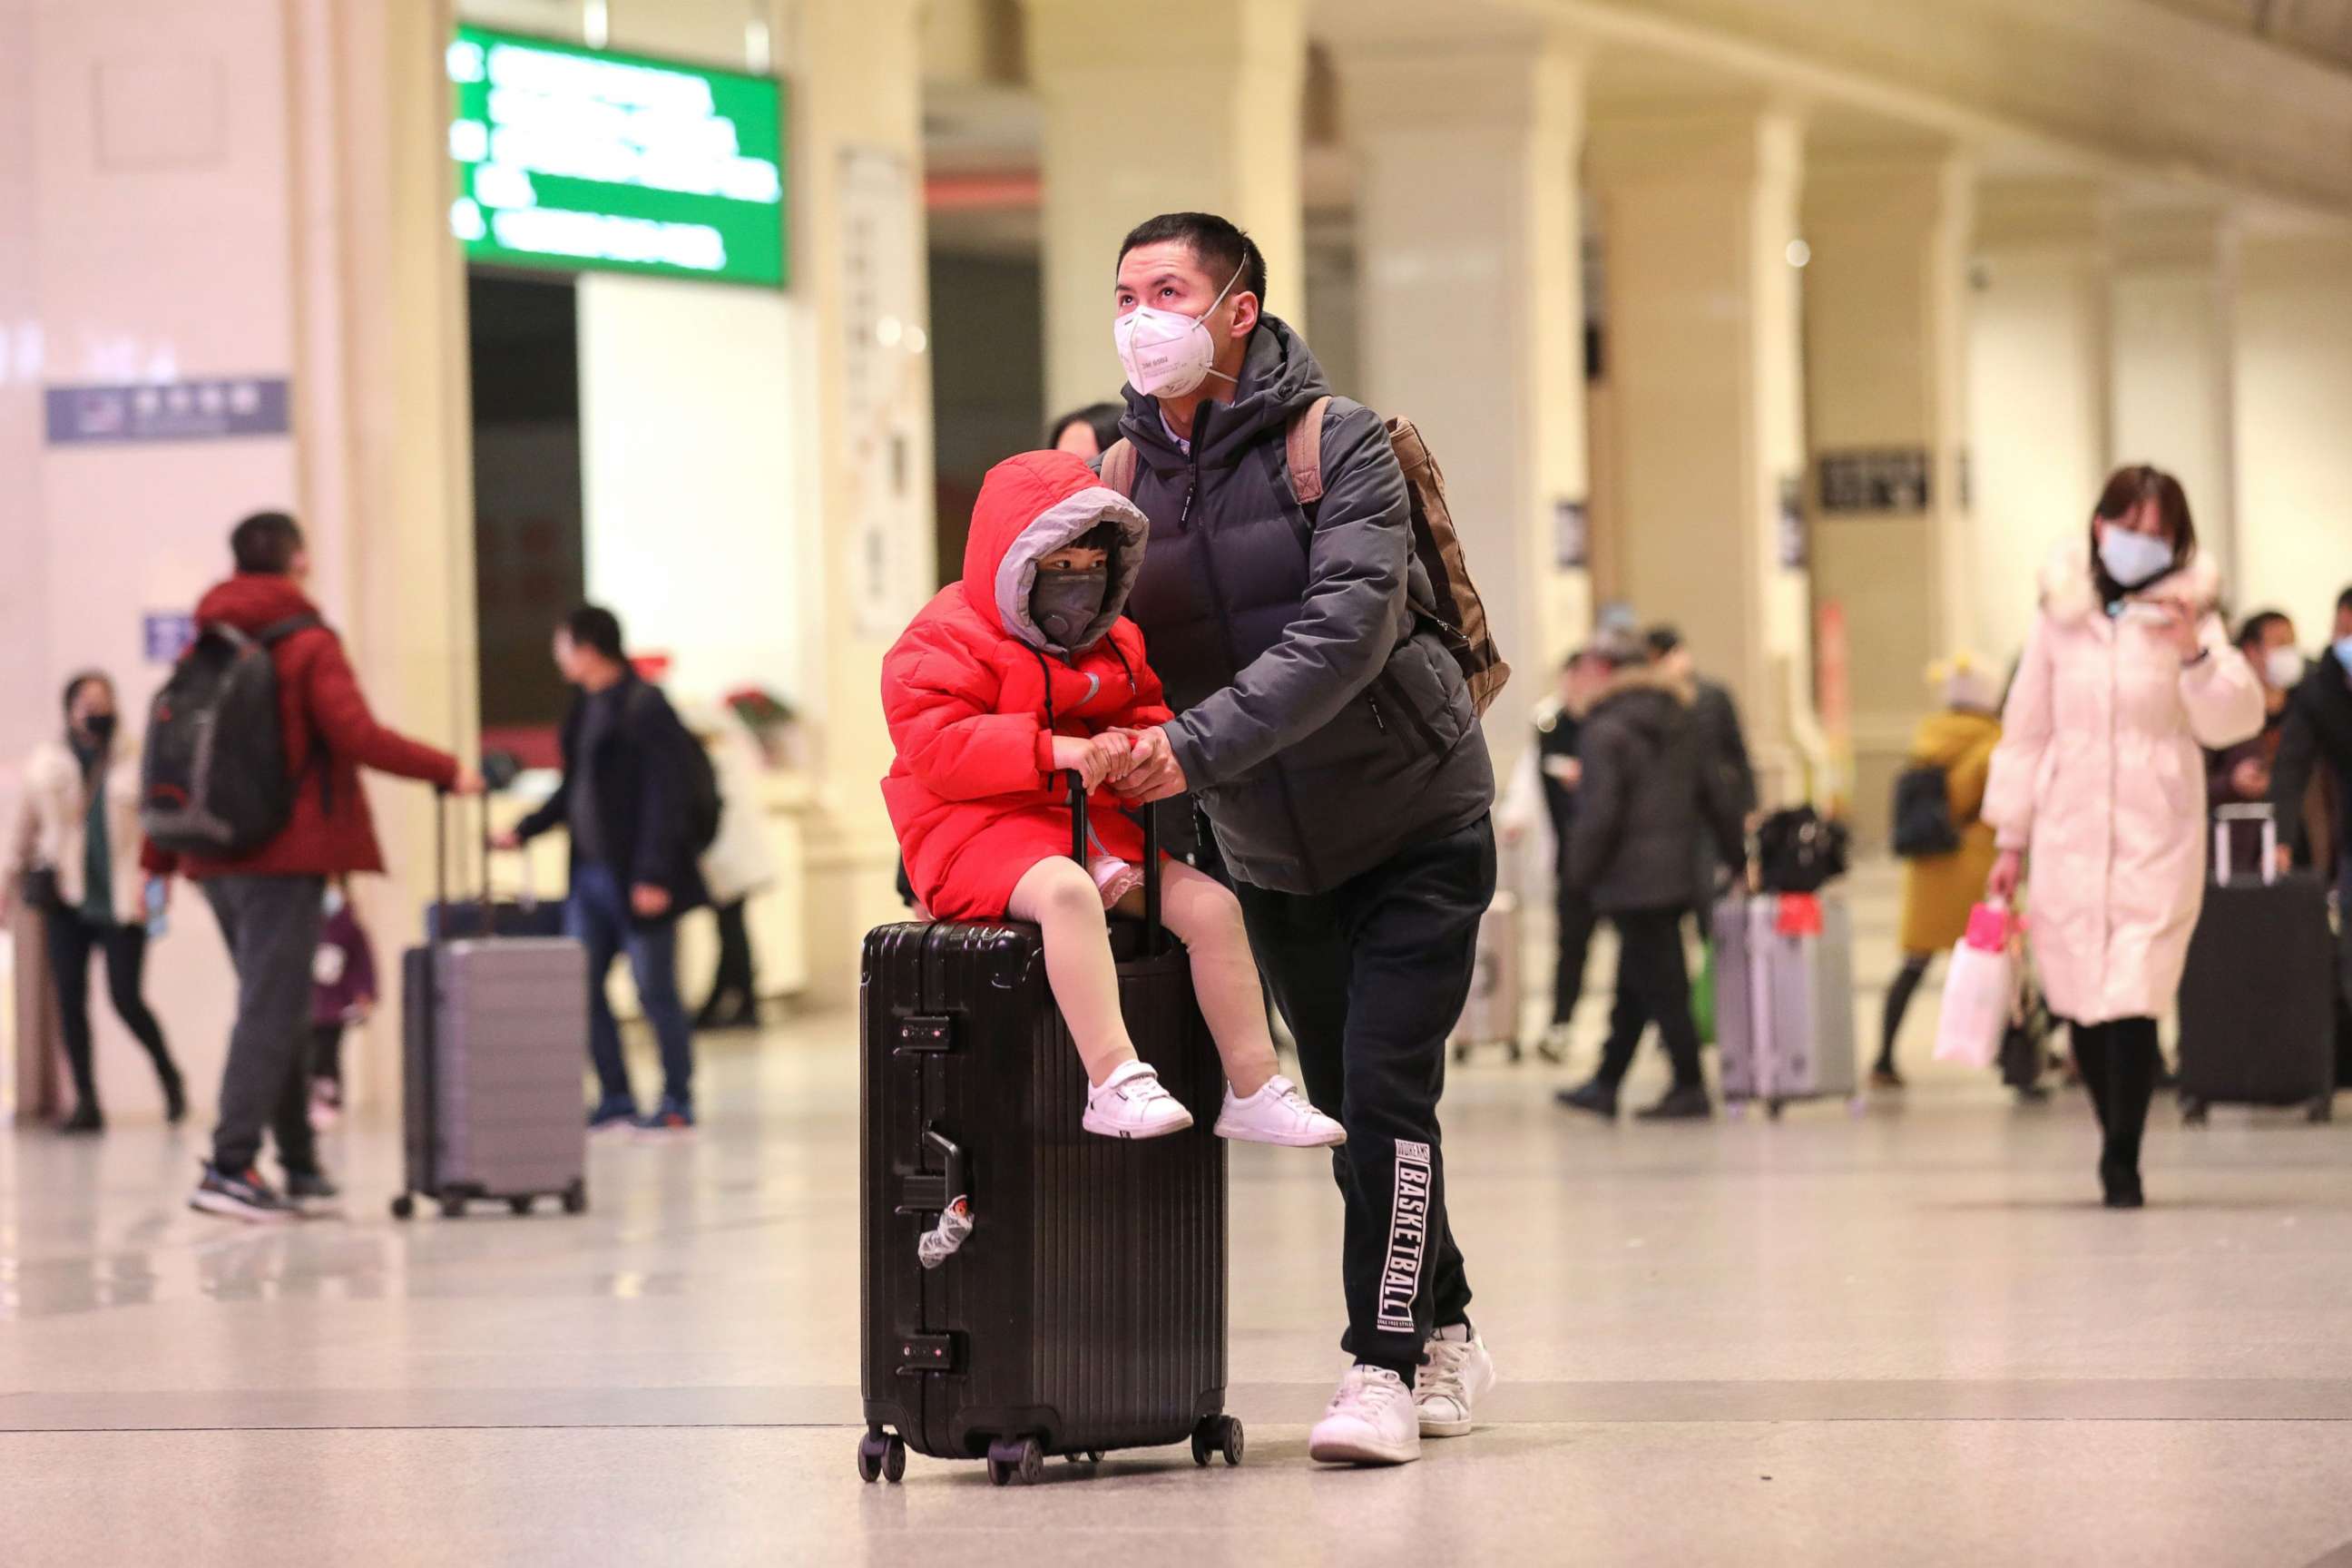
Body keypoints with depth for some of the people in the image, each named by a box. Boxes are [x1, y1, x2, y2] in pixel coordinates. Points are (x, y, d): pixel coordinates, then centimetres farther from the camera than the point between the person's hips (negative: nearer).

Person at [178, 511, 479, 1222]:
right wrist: (447, 770, -9)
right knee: (270, 1012, -8)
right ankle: (229, 1168, -17)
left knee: (278, 1011, 15)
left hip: (217, 860, 7)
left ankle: (300, 1169, 17)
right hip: (286, 857, -7)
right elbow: (356, 735, -17)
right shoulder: (307, 645, -7)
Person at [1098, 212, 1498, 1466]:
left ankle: (1384, 1367, -10)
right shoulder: (1122, 474, -2)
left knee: (1385, 1091, -15)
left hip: (1415, 828, -5)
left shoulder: (1338, 444, -17)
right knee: (1344, 1108, 12)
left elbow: (1343, 631, -29)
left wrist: (1199, 745, -37)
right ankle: (1443, 1335, 29)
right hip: (1268, 856, 5)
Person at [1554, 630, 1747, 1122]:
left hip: (1630, 876, -8)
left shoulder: (1606, 731, -13)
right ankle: (1606, 1085, 22)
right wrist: (1734, 854, 20)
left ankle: (1690, 1089, -2)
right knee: (1633, 989, 15)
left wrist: (1581, 870, -6)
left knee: (1658, 986, -3)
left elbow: (1599, 811, -17)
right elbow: (1718, 792, 11)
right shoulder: (1684, 720, 9)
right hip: (1677, 870, 8)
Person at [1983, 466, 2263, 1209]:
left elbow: (2234, 721, -9)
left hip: (2156, 842, -2)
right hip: (2069, 838, 2)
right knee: (2080, 1005, 3)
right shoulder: (2061, 616, 7)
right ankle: (2116, 1137, 23)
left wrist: (2195, 651, -25)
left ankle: (2122, 1162, -4)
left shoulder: (2186, 615, 2)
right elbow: (2027, 730, 13)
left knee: (2131, 1003, -13)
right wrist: (2011, 841, 13)